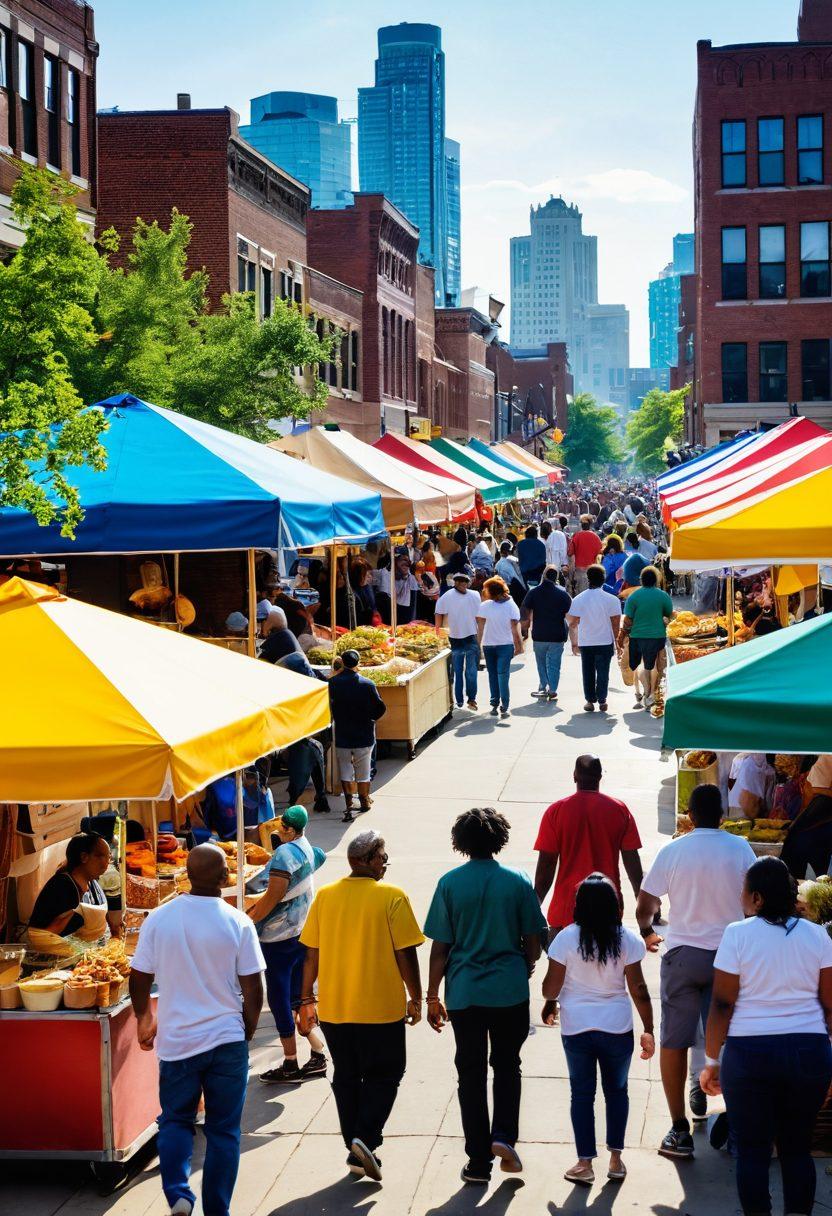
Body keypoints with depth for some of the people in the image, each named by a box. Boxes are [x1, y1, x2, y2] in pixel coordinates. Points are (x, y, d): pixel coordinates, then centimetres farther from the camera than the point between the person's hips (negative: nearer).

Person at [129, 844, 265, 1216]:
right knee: (223, 1129, 11)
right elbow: (252, 988, -8)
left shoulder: (159, 919, -6)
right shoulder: (237, 923, -10)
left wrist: (145, 1018, 18)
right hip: (227, 1039, -1)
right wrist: (248, 1030, 10)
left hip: (176, 1041, 1)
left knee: (175, 1120, 17)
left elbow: (139, 979, 0)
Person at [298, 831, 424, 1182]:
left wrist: (307, 999, 14)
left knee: (346, 1077, 15)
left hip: (333, 1008, 4)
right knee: (383, 1075, 11)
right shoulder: (391, 897, -10)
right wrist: (415, 998, 2)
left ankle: (357, 1151, 19)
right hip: (381, 1007, -4)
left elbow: (311, 953, 5)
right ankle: (366, 1138, -6)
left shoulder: (325, 896, 1)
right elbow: (405, 954, -9)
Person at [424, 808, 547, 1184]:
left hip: (464, 994, 0)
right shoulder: (518, 882, -4)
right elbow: (533, 943, 2)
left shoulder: (450, 883, -5)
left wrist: (432, 997, 5)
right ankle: (504, 1135, 0)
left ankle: (479, 1161, 12)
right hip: (511, 991, 0)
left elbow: (440, 947, -4)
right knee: (507, 1066, 18)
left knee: (471, 1074, 8)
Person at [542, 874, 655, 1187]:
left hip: (577, 1028, -1)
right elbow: (638, 988, -5)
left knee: (582, 1094, 9)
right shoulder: (627, 939, -7)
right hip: (617, 1028, 1)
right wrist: (648, 1030, 4)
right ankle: (616, 1160, 18)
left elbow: (551, 986, -5)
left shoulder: (566, 938, -10)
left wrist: (550, 1004, 17)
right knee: (617, 1090, 16)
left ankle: (585, 1164, 11)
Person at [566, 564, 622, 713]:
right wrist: (616, 641, 6)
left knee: (588, 673, 12)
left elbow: (572, 624, -3)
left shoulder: (578, 599, -5)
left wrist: (574, 642, 7)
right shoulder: (612, 600, -9)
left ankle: (590, 701, 14)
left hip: (585, 643, 1)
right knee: (603, 672, 8)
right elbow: (616, 623, -6)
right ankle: (602, 701, 10)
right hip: (605, 642, -1)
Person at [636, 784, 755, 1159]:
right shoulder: (740, 848, -3)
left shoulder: (672, 851, -5)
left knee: (674, 1043, 6)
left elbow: (644, 906, -1)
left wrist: (647, 932, 21)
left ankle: (680, 1130, 6)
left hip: (682, 954, -1)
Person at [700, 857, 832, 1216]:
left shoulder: (738, 934, -6)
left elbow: (722, 1004, -6)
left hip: (749, 1052, -3)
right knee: (798, 1148, 12)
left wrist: (712, 1060, 2)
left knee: (753, 1150, 5)